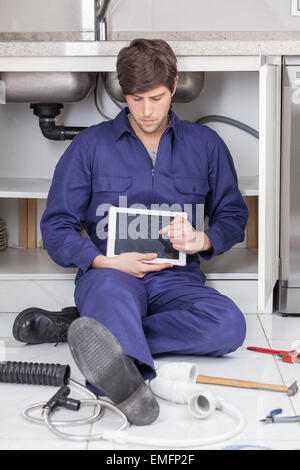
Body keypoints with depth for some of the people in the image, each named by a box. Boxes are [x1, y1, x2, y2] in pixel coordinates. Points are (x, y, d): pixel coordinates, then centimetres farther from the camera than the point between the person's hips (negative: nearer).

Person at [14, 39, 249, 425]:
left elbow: (234, 216, 19)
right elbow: (56, 227, 6)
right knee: (113, 288, -41)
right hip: (110, 274, -2)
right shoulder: (91, 144, 9)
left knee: (229, 324, -32)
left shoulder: (205, 144, 15)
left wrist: (202, 240, -6)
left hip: (176, 278, 2)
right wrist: (108, 262, -14)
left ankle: (98, 333, -31)